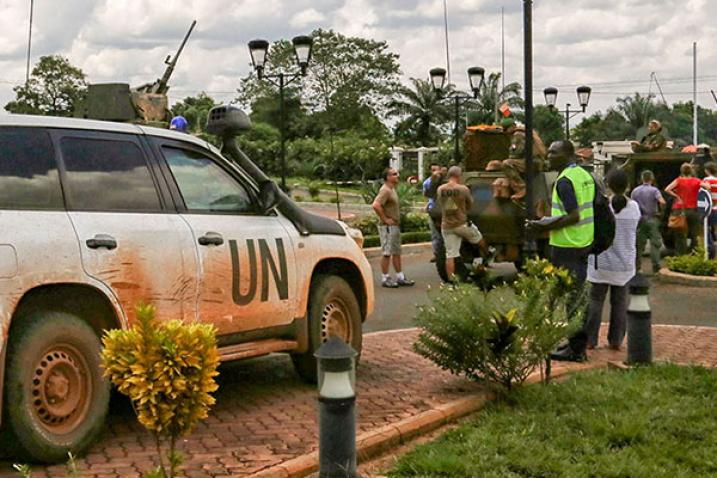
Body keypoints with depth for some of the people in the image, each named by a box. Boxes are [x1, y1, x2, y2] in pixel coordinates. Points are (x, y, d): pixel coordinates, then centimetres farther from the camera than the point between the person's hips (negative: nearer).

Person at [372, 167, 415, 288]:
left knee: (396, 252, 13)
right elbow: (376, 205, -31)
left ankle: (400, 277, 19)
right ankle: (385, 279, 2)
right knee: (386, 253, -4)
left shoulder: (392, 189, 14)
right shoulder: (385, 190, -18)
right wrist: (385, 219, -23)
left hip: (395, 225, 10)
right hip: (387, 227, -10)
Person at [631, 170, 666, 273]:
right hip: (652, 219, -4)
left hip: (640, 219, 4)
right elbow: (662, 202, -22)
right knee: (655, 243, -1)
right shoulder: (654, 190, -8)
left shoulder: (635, 191, 4)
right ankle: (656, 267, -7)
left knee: (639, 243, 10)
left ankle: (637, 266, 14)